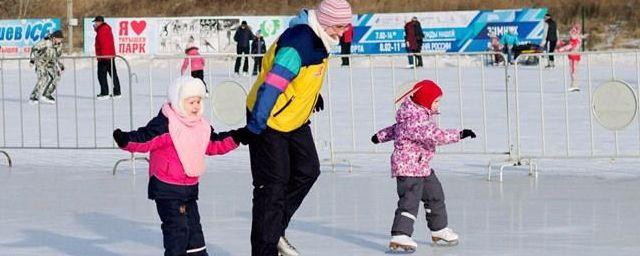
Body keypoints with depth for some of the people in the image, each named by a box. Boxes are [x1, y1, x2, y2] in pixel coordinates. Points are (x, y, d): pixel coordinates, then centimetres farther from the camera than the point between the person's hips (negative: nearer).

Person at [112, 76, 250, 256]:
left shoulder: (202, 125, 8)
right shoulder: (165, 124, -17)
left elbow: (214, 144, 22)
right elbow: (144, 139, -23)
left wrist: (236, 137, 17)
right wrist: (126, 140, -41)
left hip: (190, 187, 8)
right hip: (167, 189, -8)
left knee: (193, 227, 15)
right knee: (177, 228, -8)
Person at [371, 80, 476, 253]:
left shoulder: (420, 115, 11)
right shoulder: (415, 121, -24)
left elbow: (396, 129, 26)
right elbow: (434, 135, -35)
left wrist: (381, 136, 40)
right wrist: (459, 135, -36)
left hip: (422, 167, 11)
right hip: (408, 167, -11)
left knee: (435, 195, 21)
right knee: (410, 200, -18)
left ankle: (439, 229, 37)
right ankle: (400, 236, -25)